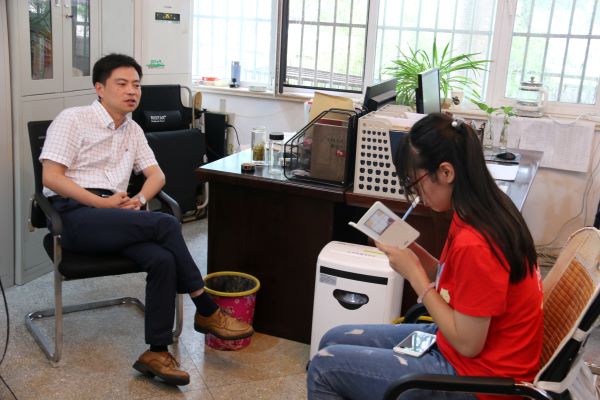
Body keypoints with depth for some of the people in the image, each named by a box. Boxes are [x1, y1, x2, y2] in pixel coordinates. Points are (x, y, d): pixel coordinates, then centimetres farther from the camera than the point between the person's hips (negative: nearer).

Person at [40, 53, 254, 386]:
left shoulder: (132, 130, 19)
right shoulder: (73, 120, 0)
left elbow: (157, 174, 17)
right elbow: (51, 177, -9)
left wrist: (139, 199, -6)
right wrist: (103, 202, -16)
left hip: (112, 215, 6)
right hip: (75, 214, -6)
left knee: (163, 259, -26)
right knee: (166, 224, -27)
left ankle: (157, 353, -19)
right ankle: (207, 312, -14)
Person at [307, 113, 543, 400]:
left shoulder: (474, 243, -30)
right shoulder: (485, 211, -1)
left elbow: (467, 344, -22)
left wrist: (413, 272, -18)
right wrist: (412, 250, -4)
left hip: (475, 376, -9)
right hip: (453, 343, 9)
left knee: (324, 367, -7)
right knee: (333, 341, 12)